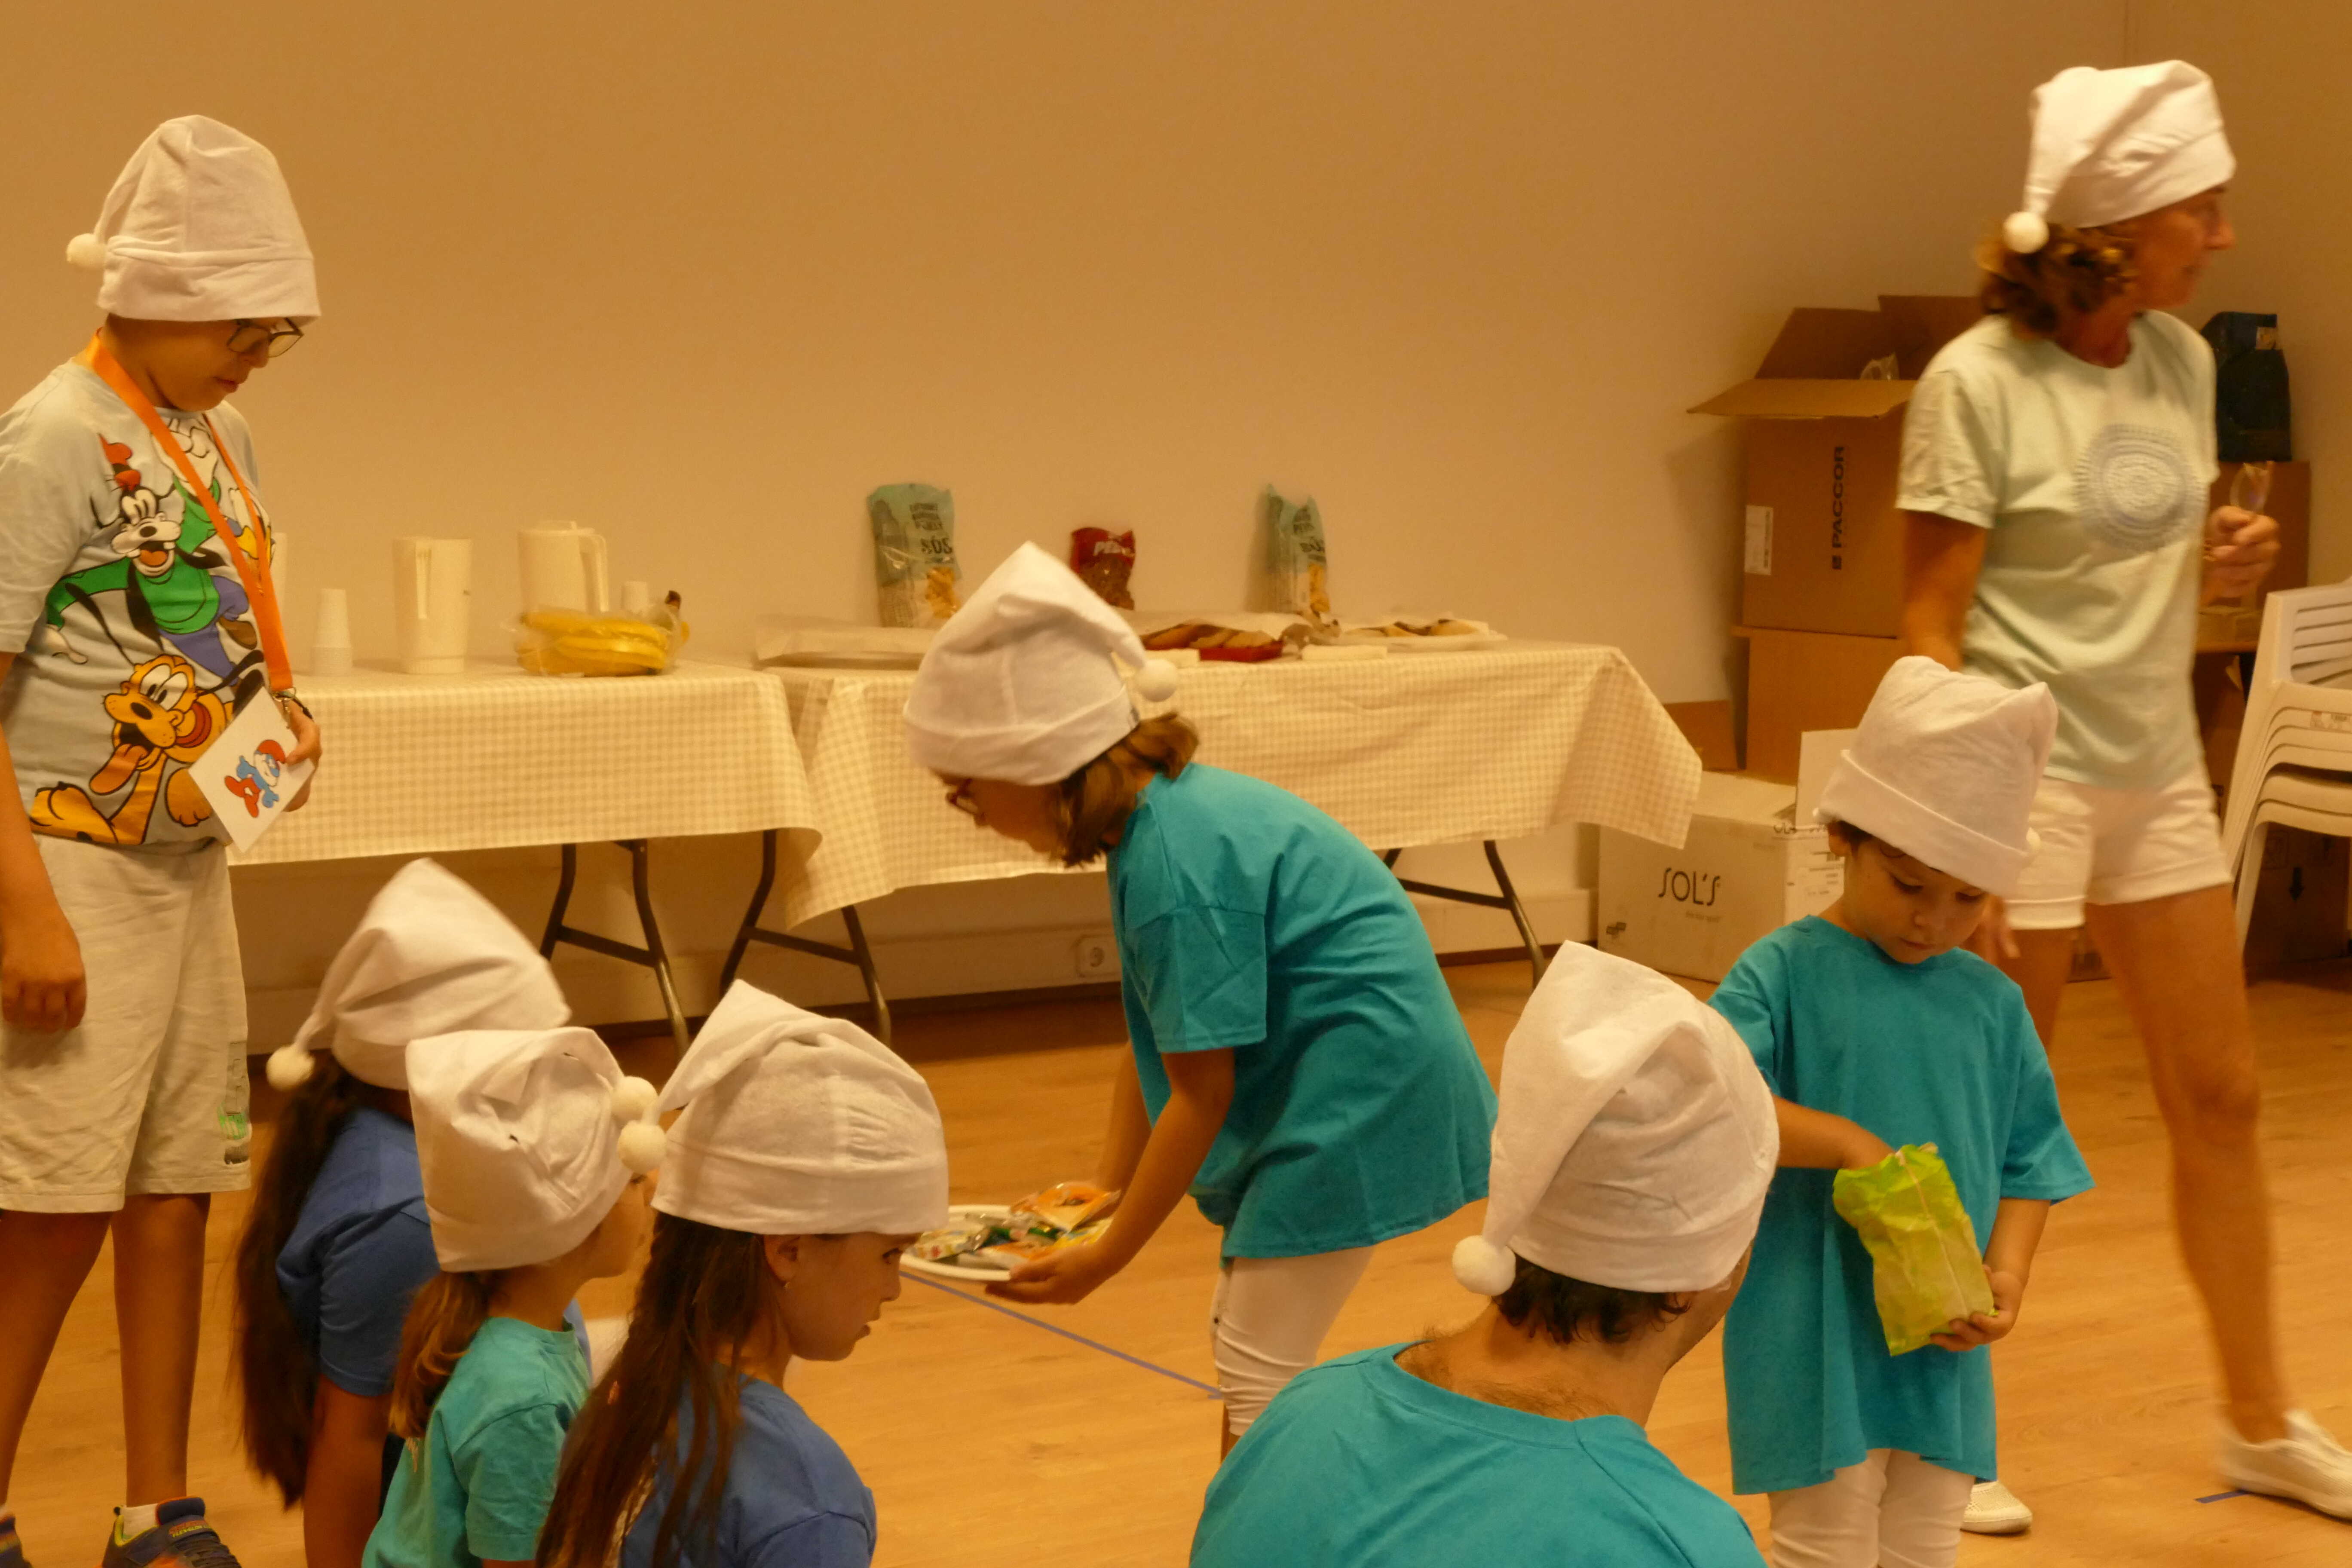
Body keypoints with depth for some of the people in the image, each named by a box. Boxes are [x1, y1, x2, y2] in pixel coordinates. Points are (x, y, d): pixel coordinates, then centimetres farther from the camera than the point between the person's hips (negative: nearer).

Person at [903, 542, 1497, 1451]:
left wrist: (1106, 1257, -11)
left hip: (1360, 1092, -10)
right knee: (1247, 1346, 19)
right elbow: (1157, 1043, 11)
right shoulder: (1168, 814, 5)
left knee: (1259, 1377, -5)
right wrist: (1101, 1193, 12)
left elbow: (1201, 1091, -20)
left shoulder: (1178, 862, -24)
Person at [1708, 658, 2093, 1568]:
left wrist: (2008, 1271, -6)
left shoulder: (1991, 1004, 6)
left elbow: (2028, 1160, 10)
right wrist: (1847, 1142, -27)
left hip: (1943, 1346, 5)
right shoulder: (1785, 975, -8)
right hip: (1814, 1346, -5)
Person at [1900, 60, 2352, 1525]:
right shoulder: (1980, 382, -14)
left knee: (2224, 1096, 12)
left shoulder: (2184, 362, 5)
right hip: (2027, 776, -7)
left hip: (2160, 769, 7)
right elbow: (1932, 624, -14)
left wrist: (2226, 566, -5)